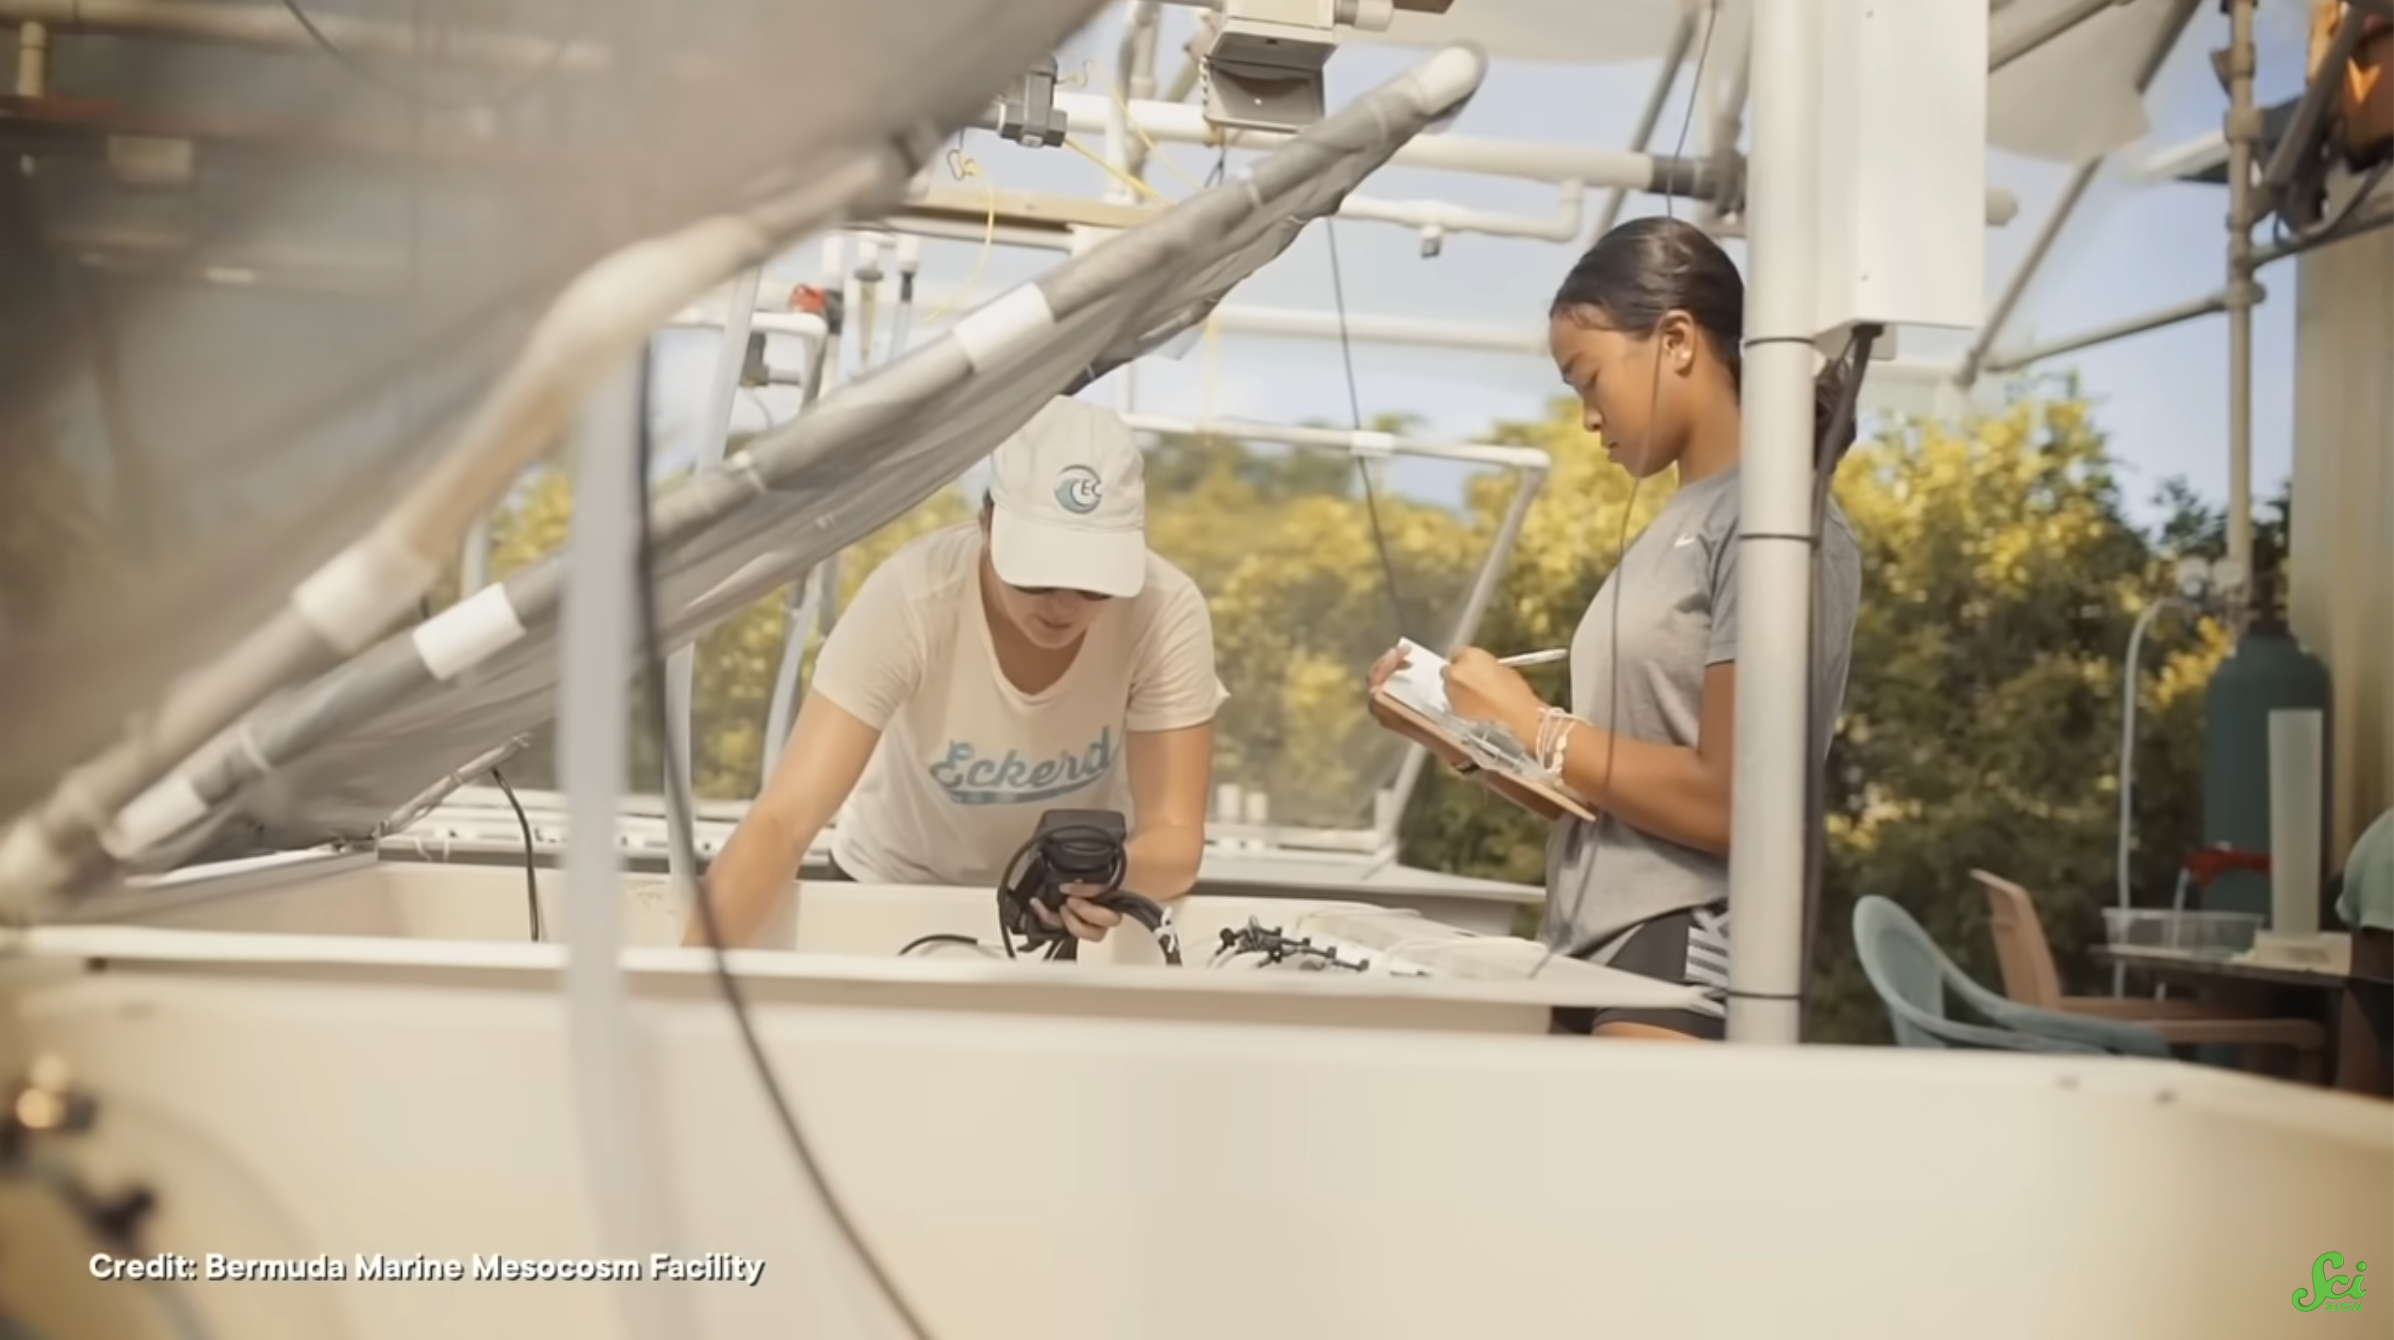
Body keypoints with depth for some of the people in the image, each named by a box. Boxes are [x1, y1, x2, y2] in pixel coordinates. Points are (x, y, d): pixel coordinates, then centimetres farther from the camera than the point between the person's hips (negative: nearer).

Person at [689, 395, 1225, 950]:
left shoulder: (1167, 613, -23)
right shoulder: (910, 597, -27)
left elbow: (1175, 839, -24)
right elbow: (783, 821, -31)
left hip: (1080, 895, 2)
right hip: (896, 888, -1)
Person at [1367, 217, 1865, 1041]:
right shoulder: (1677, 527, 15)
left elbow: (1729, 804, -16)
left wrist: (1534, 725, -8)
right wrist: (1463, 728, 6)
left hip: (1681, 976, -8)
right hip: (1595, 963, 8)